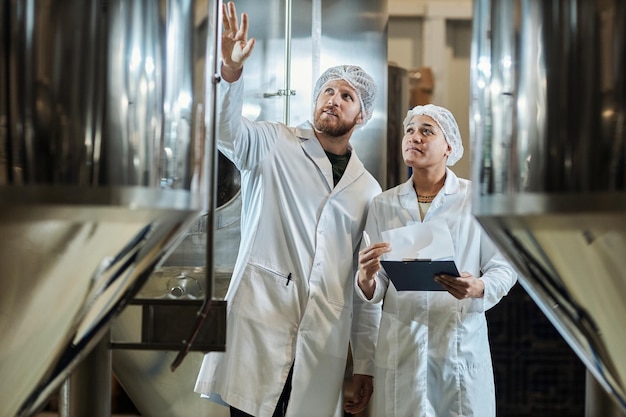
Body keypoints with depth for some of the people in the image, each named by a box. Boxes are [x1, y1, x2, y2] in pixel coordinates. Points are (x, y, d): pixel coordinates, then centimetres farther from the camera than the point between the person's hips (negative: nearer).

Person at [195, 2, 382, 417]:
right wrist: (231, 70, -31)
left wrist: (366, 364, 12)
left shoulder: (368, 189, 15)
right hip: (259, 328, -2)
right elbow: (227, 130, -12)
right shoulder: (274, 145, 9)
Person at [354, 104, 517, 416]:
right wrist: (367, 279, -19)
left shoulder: (477, 198, -1)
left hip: (461, 343, -2)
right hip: (399, 347, 2)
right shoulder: (383, 204, 6)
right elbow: (374, 291, 4)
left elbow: (504, 268, -1)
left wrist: (479, 288, -22)